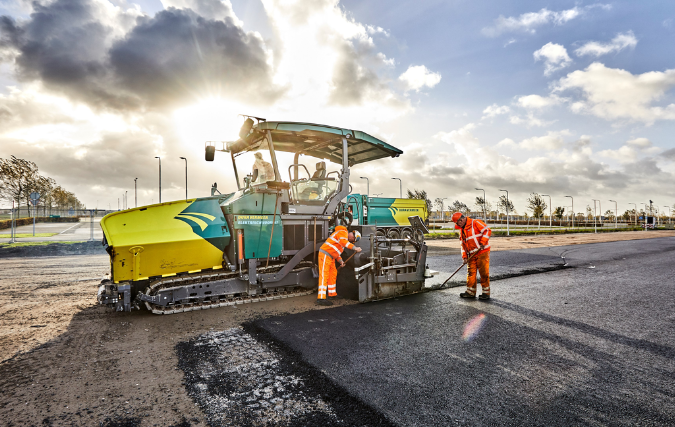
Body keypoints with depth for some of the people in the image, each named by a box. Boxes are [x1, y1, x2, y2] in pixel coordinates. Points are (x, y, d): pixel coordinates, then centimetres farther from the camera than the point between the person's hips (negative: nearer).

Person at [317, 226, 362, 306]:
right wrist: (354, 248, -37)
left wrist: (340, 261, 8)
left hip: (331, 257, 10)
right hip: (325, 254, -10)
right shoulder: (343, 232, -8)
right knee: (324, 276, -13)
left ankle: (332, 294, 32)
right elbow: (343, 241, -31)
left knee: (333, 274, 18)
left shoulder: (345, 238, 22)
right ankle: (321, 298, -15)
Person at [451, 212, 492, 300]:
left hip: (482, 252, -7)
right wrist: (464, 256, 8)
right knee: (471, 272, 7)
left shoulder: (476, 223, -6)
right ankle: (471, 292, 16)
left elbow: (487, 231, -15)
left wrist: (482, 243, -20)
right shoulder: (461, 230, 17)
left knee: (484, 272, -3)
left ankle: (486, 292, 6)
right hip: (472, 255, 7)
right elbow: (462, 245, 17)